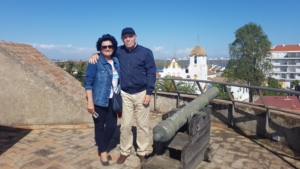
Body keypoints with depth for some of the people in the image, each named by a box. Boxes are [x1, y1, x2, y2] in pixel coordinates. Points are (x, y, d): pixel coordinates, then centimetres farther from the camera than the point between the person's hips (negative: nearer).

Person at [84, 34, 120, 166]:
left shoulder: (116, 61, 7)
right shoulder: (95, 62, -10)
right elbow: (88, 82, -12)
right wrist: (90, 101, -17)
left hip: (112, 100, 5)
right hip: (99, 100, -5)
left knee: (112, 126, 8)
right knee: (99, 126, 8)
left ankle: (102, 147, 34)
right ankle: (103, 151, 29)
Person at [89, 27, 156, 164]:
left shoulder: (146, 52, -5)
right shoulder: (118, 51, 2)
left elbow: (151, 73, -6)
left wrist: (149, 93, -11)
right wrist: (96, 54, -5)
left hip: (141, 93, -2)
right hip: (125, 94, 2)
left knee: (142, 125, 8)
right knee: (125, 125, 8)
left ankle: (142, 152, 24)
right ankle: (124, 151, 25)